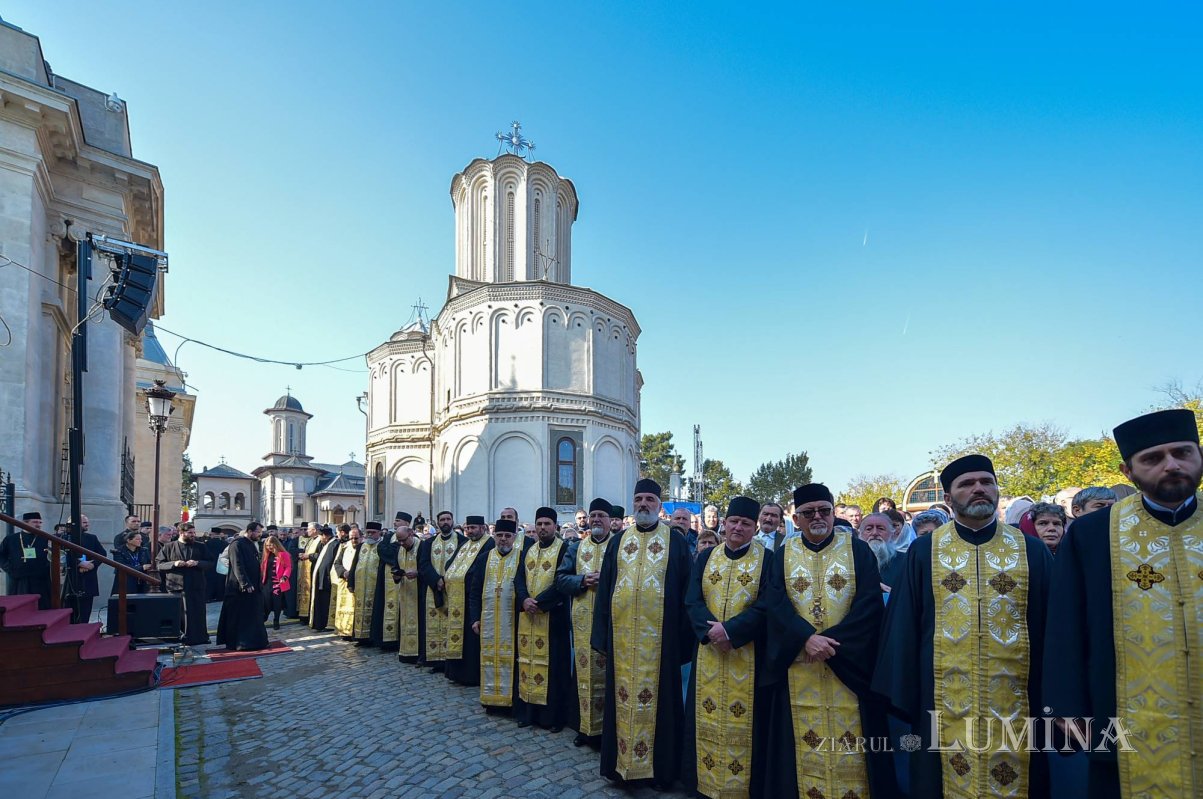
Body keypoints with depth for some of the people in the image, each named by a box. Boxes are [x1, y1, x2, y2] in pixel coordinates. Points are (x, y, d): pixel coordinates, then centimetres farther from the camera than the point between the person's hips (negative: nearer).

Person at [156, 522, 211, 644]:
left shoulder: (200, 547, 9)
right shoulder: (169, 547, 7)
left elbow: (209, 563, 6)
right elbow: (160, 564, 4)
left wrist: (197, 563, -12)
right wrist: (174, 564, -14)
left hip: (197, 585, 1)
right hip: (176, 586, -1)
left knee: (198, 612, 5)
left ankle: (199, 637, 14)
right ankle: (179, 638, 9)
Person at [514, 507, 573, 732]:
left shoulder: (564, 549, -5)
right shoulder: (528, 550, 13)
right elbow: (519, 579, 6)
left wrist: (539, 602, -19)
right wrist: (524, 600, -13)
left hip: (553, 615, -5)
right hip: (527, 615, 5)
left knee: (552, 663, -2)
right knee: (528, 660, 9)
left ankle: (554, 714, 7)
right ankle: (528, 711, 19)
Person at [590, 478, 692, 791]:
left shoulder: (676, 541, 1)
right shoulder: (619, 540, 8)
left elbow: (685, 592, 0)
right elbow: (604, 588, 8)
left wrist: (684, 636, -5)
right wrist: (602, 634, 3)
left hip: (659, 636, -2)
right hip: (622, 635, 3)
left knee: (658, 698, 6)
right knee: (623, 698, 10)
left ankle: (661, 766, 21)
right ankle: (621, 761, 25)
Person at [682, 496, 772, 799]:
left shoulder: (767, 559, -2)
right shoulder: (706, 557, 7)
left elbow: (765, 606, -11)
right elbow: (692, 599, 0)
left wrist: (730, 630, -21)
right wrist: (709, 630, -18)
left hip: (748, 654, -3)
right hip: (708, 651, 3)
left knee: (742, 719, 2)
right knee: (708, 716, 10)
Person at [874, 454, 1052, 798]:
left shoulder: (1032, 551, 4)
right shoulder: (923, 551, 2)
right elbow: (903, 626, 1)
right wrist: (901, 693, -4)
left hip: (1014, 702, 1)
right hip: (945, 702, 0)